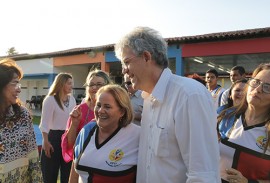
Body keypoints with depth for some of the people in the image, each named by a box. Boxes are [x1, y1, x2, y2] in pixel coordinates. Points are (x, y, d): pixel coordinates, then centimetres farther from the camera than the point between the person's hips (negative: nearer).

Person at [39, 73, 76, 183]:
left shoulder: (72, 99, 5)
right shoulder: (50, 99, -11)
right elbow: (44, 123, -13)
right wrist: (45, 141, -17)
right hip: (54, 137, -5)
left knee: (67, 172, 16)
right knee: (50, 174, 5)